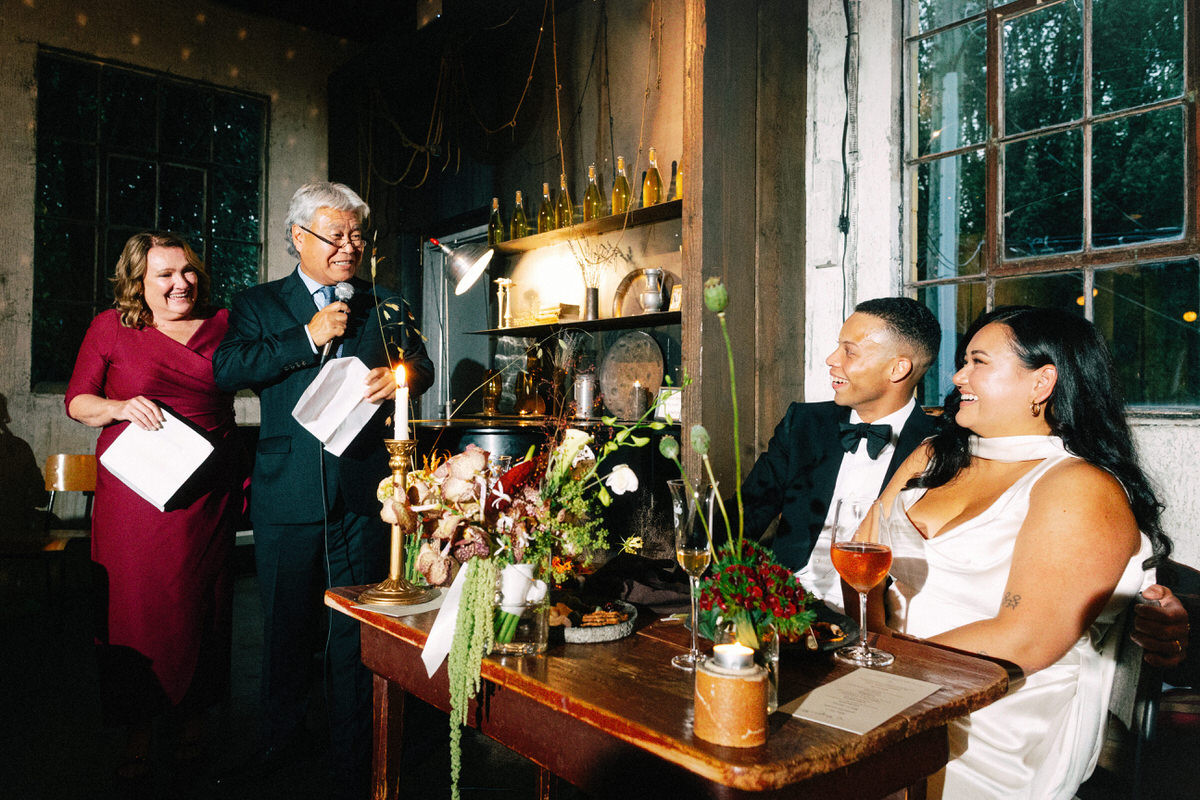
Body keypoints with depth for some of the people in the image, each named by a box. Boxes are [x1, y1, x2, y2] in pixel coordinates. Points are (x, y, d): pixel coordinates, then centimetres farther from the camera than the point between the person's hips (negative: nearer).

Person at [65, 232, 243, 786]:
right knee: (136, 607, 4)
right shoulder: (111, 328, 4)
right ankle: (137, 738, 20)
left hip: (206, 492, 1)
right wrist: (121, 407, -12)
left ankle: (194, 723, 26)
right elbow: (77, 401, 5)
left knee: (200, 605, 8)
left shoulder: (222, 325, 8)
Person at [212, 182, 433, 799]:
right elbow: (226, 369, -7)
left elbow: (421, 364, 5)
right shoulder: (258, 303, 7)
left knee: (357, 629, 5)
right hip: (286, 495, 0)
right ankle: (283, 739, 36)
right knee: (285, 624, 15)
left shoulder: (381, 305, 11)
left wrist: (399, 374, -19)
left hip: (362, 493, 0)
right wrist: (308, 337, -14)